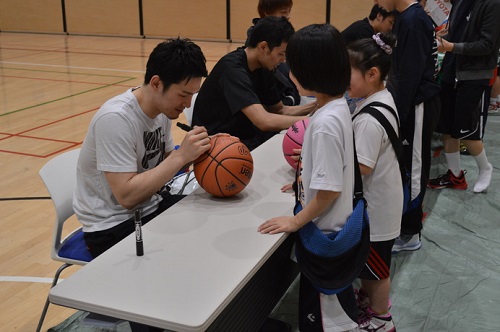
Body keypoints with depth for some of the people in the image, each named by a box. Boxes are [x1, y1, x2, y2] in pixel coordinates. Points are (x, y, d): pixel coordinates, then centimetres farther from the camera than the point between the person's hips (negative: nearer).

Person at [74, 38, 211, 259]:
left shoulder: (163, 107, -2)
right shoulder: (116, 118, -26)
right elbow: (127, 195, -29)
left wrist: (192, 154, -12)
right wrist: (181, 156, -29)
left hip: (150, 206, 8)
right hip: (112, 226, -8)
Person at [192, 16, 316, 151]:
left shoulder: (263, 68, 3)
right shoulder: (233, 69, -24)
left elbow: (279, 110, 11)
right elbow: (264, 121, -33)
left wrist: (313, 107, -4)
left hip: (245, 137, 8)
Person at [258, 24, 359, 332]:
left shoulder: (325, 122, -28)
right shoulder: (338, 106, 0)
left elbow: (330, 190, -25)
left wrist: (296, 221, -15)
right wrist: (305, 178, 16)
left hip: (325, 233, -9)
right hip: (336, 228, 9)